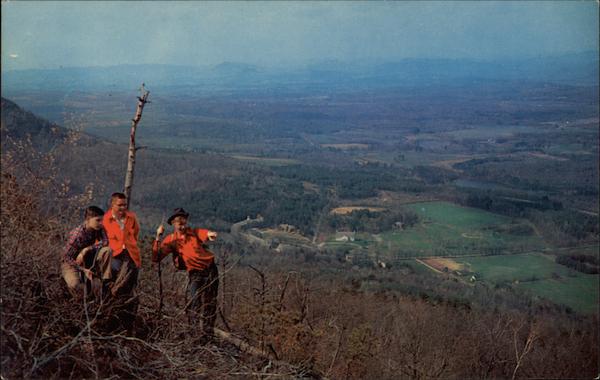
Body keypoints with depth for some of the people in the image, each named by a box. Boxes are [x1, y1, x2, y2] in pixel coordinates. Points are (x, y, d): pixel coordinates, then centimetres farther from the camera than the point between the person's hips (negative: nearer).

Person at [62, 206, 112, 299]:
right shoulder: (77, 234, -28)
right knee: (75, 286, -36)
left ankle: (106, 283, -14)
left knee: (107, 250, -21)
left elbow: (105, 242, -22)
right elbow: (66, 257, -24)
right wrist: (83, 270, -31)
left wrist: (86, 250, -29)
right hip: (71, 263, -5)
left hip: (87, 260, 5)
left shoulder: (99, 229, -12)